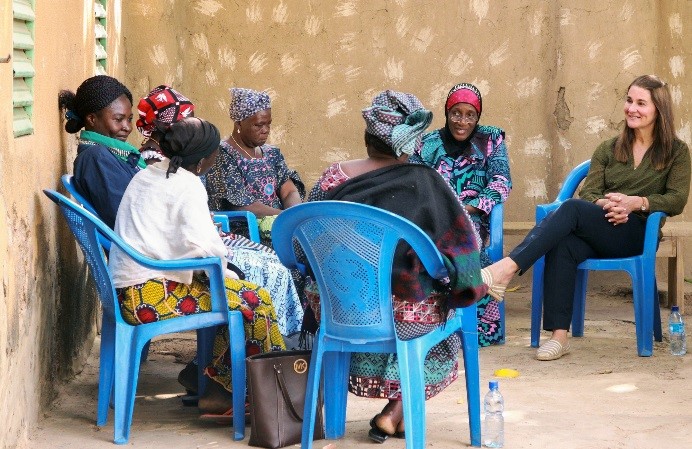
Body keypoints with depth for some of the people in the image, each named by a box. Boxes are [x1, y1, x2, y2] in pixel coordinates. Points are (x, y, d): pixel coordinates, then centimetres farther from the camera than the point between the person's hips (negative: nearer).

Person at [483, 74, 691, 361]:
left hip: (637, 232, -4)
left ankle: (506, 269, -45)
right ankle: (558, 335, -39)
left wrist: (636, 202, -17)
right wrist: (605, 204, -14)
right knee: (562, 246, -35)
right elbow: (588, 193, 11)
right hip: (596, 230, 4)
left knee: (572, 208, -32)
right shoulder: (608, 150, 23)